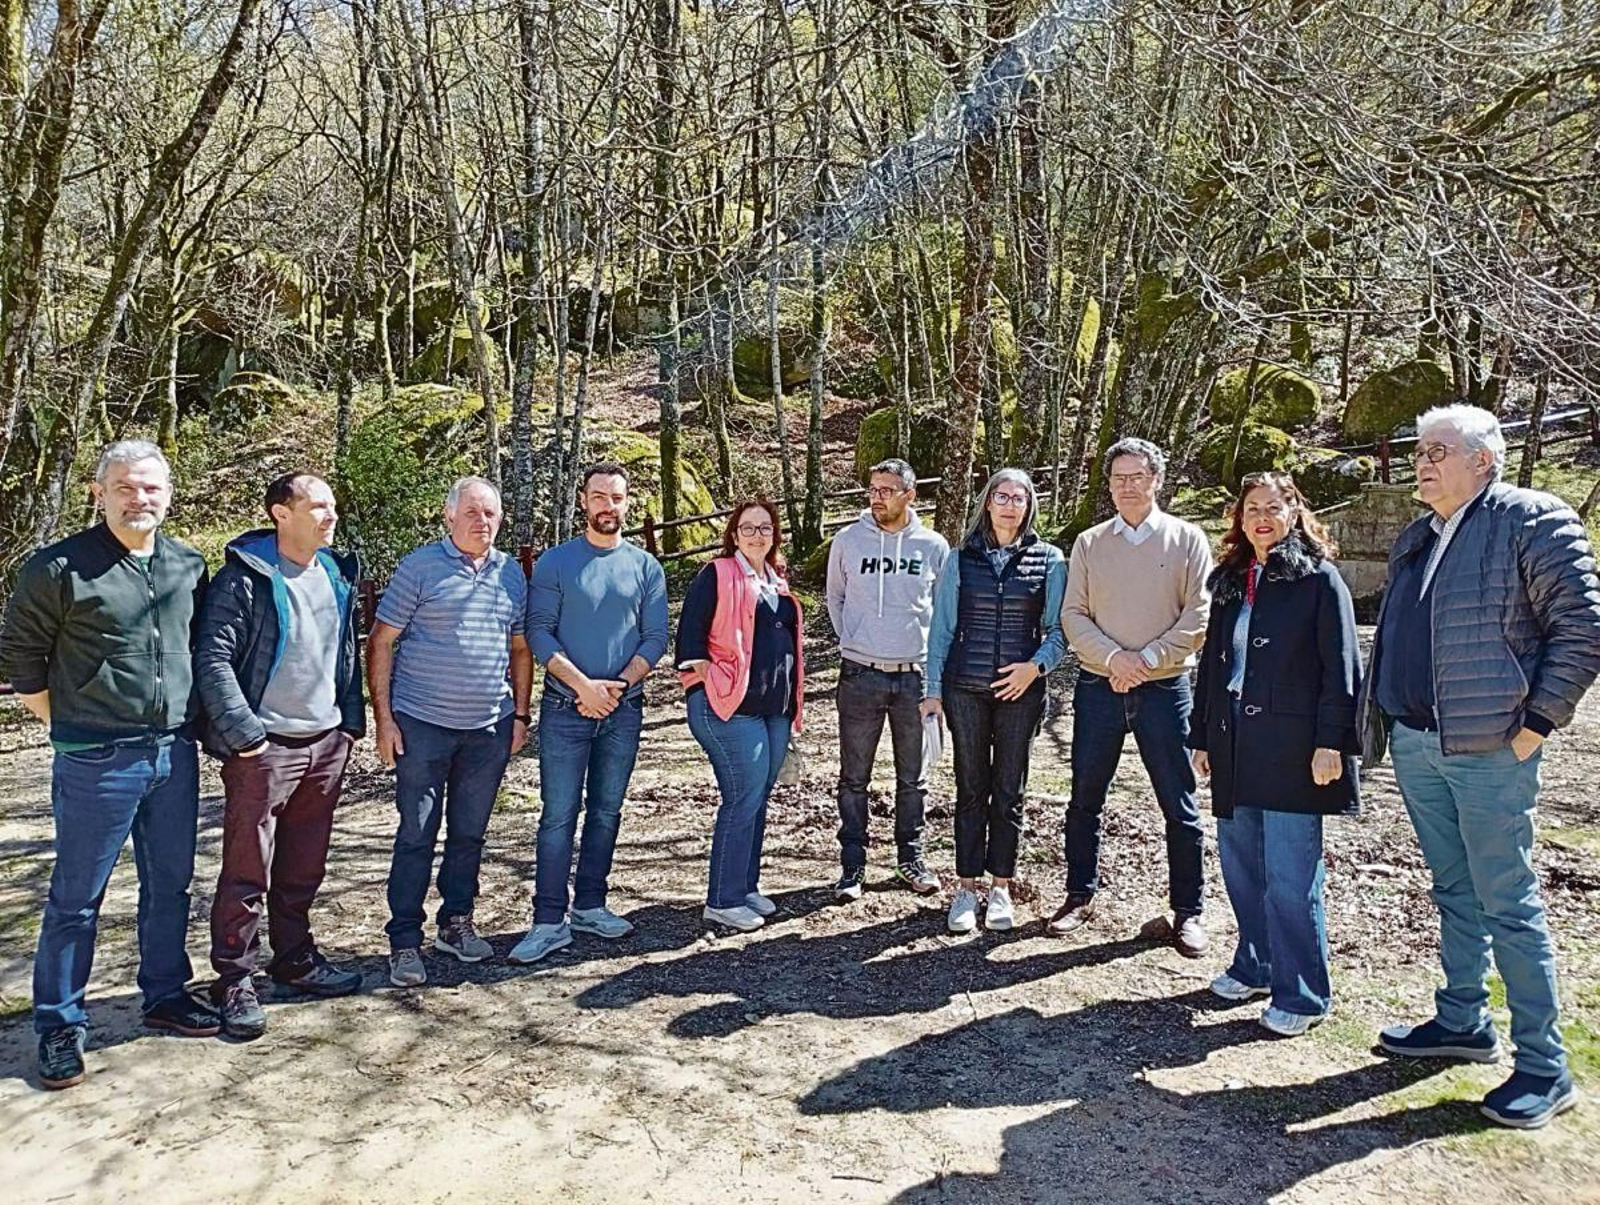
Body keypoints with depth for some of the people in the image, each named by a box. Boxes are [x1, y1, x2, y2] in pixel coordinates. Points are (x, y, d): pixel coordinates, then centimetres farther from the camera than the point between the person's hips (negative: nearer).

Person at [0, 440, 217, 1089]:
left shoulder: (189, 566, 6)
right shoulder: (58, 567, -9)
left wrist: (187, 726, 12)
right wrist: (70, 725, -1)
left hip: (176, 754, 5)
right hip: (97, 761, -5)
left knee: (170, 885, 15)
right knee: (76, 897, 6)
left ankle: (165, 994, 31)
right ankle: (59, 1025, 20)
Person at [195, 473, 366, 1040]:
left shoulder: (337, 575, 11)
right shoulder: (244, 578, -10)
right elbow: (213, 660, -14)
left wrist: (351, 722, 13)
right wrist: (244, 732, -17)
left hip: (326, 745, 6)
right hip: (263, 749, -6)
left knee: (304, 867, 16)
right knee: (247, 870, 1)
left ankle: (295, 957, 30)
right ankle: (234, 980, 13)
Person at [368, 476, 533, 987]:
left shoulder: (511, 574, 9)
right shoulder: (419, 567, -5)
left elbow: (519, 649, 16)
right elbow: (381, 643, -4)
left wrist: (520, 714, 10)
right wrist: (383, 717, -10)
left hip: (489, 729, 4)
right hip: (422, 725, -4)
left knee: (469, 833, 14)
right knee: (416, 835, 2)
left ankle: (456, 923, 29)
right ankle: (405, 942, 13)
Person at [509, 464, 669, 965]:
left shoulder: (646, 567, 5)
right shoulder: (555, 563, -1)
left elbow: (655, 639, 2)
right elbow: (539, 632, -7)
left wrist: (617, 685, -12)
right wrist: (583, 684, -17)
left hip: (624, 709, 3)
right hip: (565, 709, -3)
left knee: (607, 812, 12)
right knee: (559, 816, -3)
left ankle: (590, 906, 24)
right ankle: (549, 922, 3)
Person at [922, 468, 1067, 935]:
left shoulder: (1049, 560, 2)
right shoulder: (961, 559, 4)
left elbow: (1059, 629, 4)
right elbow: (942, 629, 6)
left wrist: (1036, 666, -14)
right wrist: (934, 690, 2)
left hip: (1021, 691, 0)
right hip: (965, 690, 0)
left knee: (1009, 792, 7)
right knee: (971, 791, 7)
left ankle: (1000, 887, 20)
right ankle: (967, 887, 16)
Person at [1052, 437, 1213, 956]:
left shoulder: (1187, 540, 1)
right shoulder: (1089, 543, 7)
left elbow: (1199, 616, -5)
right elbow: (1073, 614, 2)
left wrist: (1146, 659, -14)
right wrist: (1112, 657, -14)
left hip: (1164, 688, -2)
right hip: (1097, 687, 2)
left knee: (1179, 805, 3)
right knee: (1085, 799, 9)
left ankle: (1188, 911, 16)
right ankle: (1080, 896, 24)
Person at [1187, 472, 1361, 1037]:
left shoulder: (1318, 578, -2)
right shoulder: (1230, 582, 16)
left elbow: (1340, 666, -7)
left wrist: (1331, 742, -14)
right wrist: (1202, 736, 16)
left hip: (1291, 747, -6)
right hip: (1234, 746, 6)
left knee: (1289, 875, -4)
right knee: (1240, 862, 12)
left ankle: (1300, 995, 8)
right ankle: (1255, 967, 28)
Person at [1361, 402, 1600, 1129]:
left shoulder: (1533, 521, -8)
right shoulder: (1416, 540, 15)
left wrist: (1536, 723, -14)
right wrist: (1384, 721, 12)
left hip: (1487, 747, -7)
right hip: (1415, 745, 7)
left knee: (1507, 903, -2)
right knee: (1453, 891, 17)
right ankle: (1462, 1023, 31)